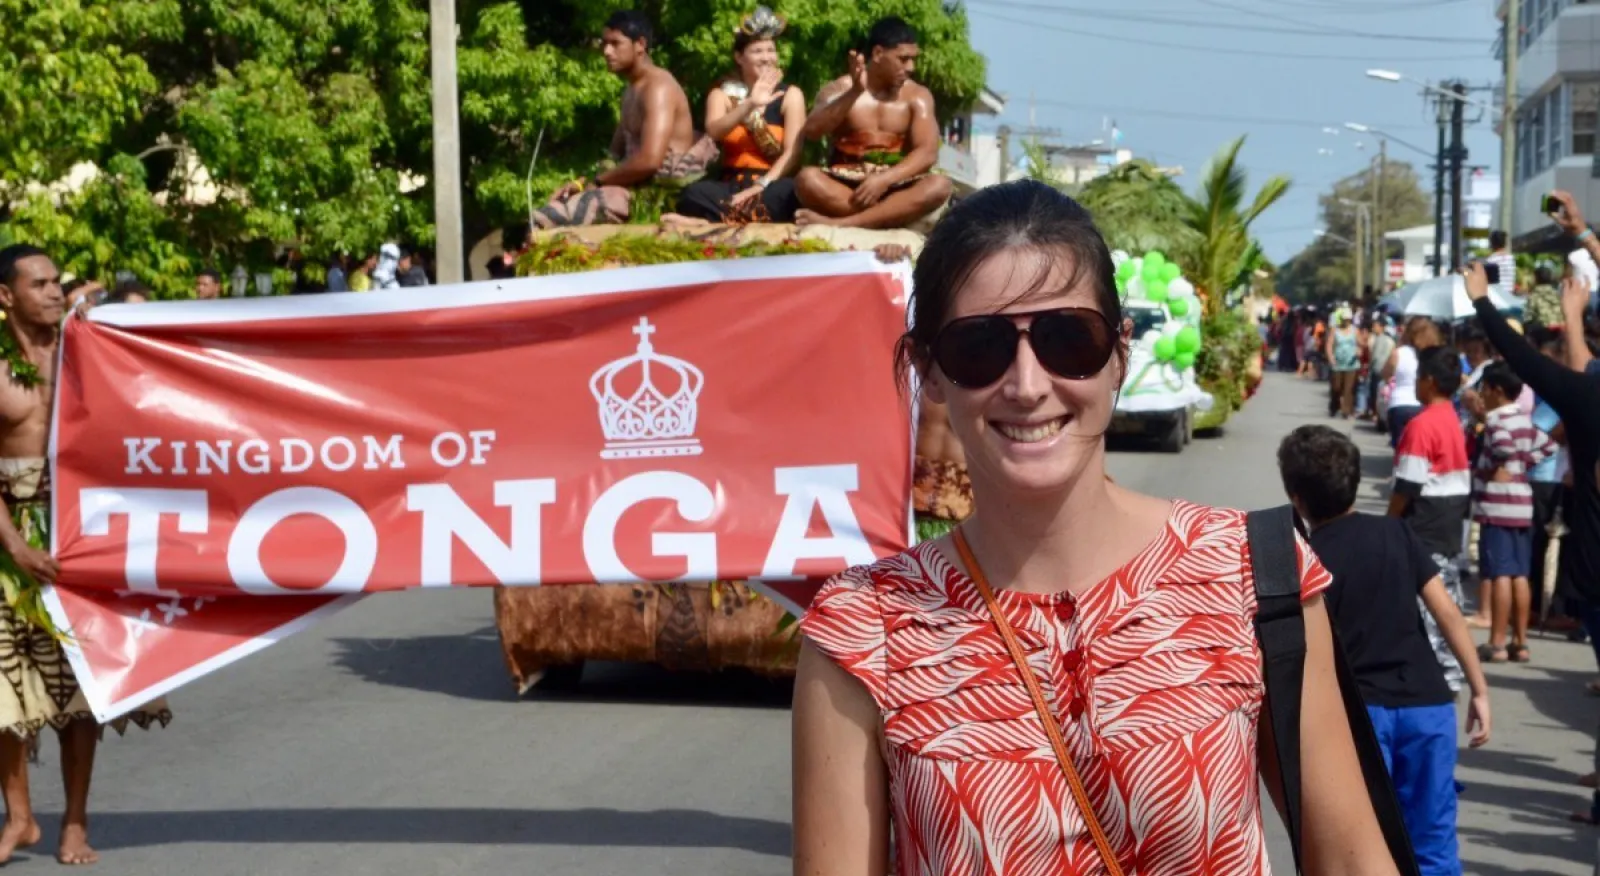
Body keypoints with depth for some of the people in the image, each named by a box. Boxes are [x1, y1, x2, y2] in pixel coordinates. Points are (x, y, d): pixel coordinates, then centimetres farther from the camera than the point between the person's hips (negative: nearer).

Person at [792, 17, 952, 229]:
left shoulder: (917, 96, 7)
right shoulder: (839, 89, 4)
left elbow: (928, 153, -6)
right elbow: (811, 132, -13)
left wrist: (884, 180, -22)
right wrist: (853, 93, -22)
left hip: (894, 190, 1)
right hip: (844, 188, -1)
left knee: (939, 185, -30)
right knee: (807, 178, -32)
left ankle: (837, 223, -36)